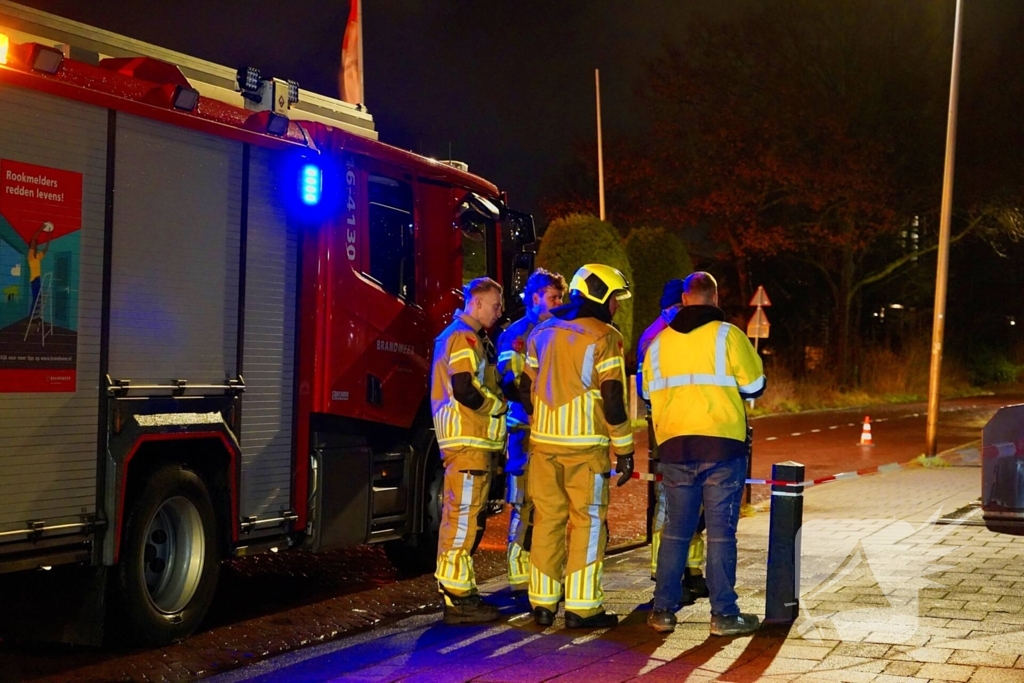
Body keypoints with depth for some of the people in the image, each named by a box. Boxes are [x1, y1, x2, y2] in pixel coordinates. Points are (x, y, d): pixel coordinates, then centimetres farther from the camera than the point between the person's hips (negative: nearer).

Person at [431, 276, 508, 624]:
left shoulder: (471, 337, 22)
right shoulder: (463, 337, -12)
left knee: (466, 518, 14)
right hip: (468, 442, -11)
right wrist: (500, 405, -9)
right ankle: (457, 600, -7)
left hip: (473, 442, 11)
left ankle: (461, 593, 22)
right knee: (462, 518, -9)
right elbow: (465, 390, -22)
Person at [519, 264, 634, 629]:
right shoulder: (604, 337, -7)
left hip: (543, 442, 6)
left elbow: (526, 389, 15)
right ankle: (581, 607, 1)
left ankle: (542, 602, 14)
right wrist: (624, 449, -5)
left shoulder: (542, 332, 12)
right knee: (587, 521, 1)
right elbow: (612, 398, -11)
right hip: (585, 444, -6)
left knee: (547, 519, 10)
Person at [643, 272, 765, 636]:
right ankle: (724, 614, 3)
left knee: (675, 530, 11)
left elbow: (649, 393, 14)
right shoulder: (728, 335, -5)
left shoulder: (659, 342, 7)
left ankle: (663, 610, 13)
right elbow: (754, 386, -1)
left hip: (674, 446, 4)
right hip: (722, 446, -4)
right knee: (721, 532, 1)